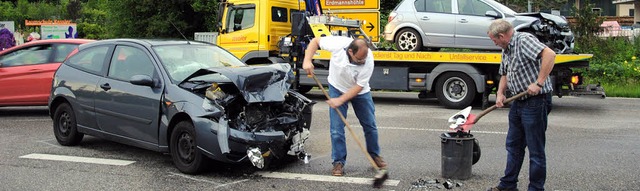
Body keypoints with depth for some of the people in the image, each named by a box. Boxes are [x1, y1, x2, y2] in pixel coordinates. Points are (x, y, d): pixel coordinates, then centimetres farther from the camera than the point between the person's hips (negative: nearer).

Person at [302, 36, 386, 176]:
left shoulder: (368, 60, -32)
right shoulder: (338, 44, -32)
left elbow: (359, 86, -24)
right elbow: (315, 41, -16)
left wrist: (340, 100, -29)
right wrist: (307, 60, -28)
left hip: (359, 91, 0)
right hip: (337, 88, 0)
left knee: (370, 125, 7)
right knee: (337, 128, -6)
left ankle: (374, 155, 29)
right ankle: (338, 162, 6)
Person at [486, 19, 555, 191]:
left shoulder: (524, 40, -16)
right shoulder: (506, 50, 13)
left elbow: (549, 54, -30)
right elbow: (505, 74, 24)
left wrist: (539, 83, -31)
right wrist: (500, 93, 7)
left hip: (536, 101, -10)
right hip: (518, 103, 10)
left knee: (536, 149, 0)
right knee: (513, 145, 17)